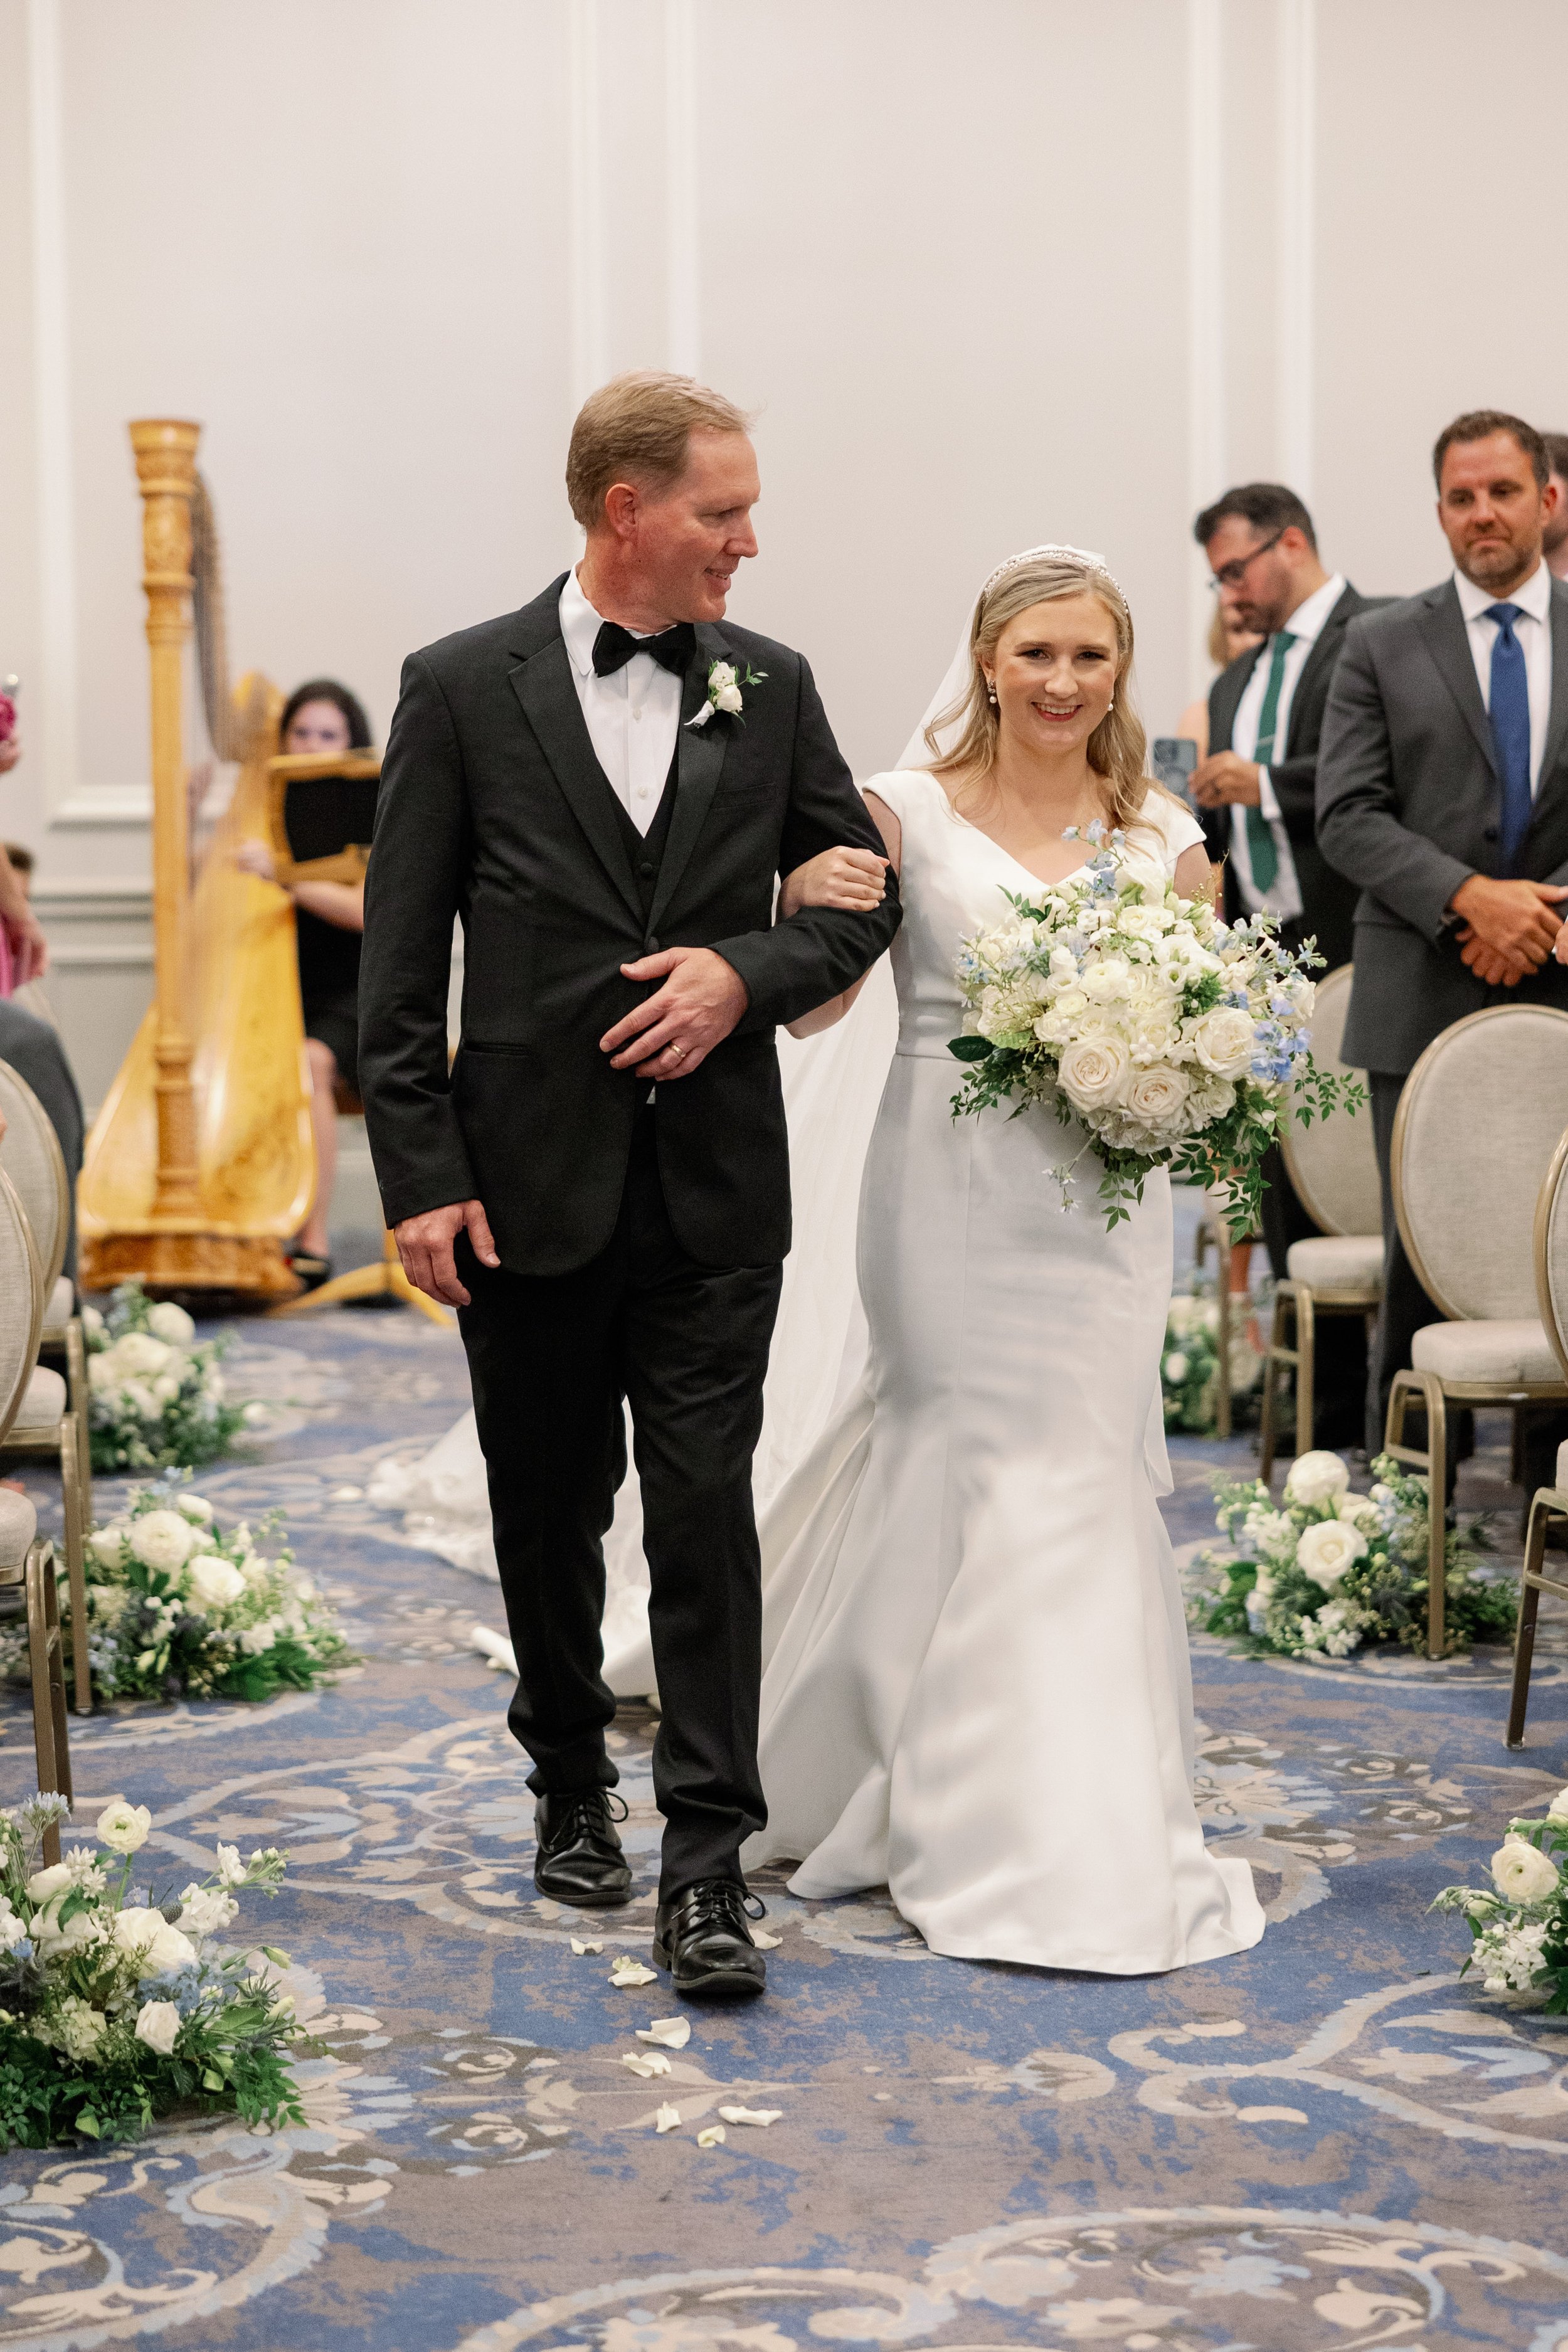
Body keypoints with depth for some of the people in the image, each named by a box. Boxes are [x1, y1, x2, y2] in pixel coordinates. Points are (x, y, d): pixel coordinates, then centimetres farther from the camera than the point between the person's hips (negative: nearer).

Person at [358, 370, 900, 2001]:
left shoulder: (770, 690, 5)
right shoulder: (464, 688, -3)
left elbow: (864, 893, 11)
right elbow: (401, 960, -3)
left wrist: (749, 971, -9)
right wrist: (419, 1175, -9)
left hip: (713, 1184, 1)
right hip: (529, 1181, -1)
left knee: (705, 1508, -4)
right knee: (549, 1507, 13)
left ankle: (704, 1865, 0)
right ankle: (571, 1791, 33)